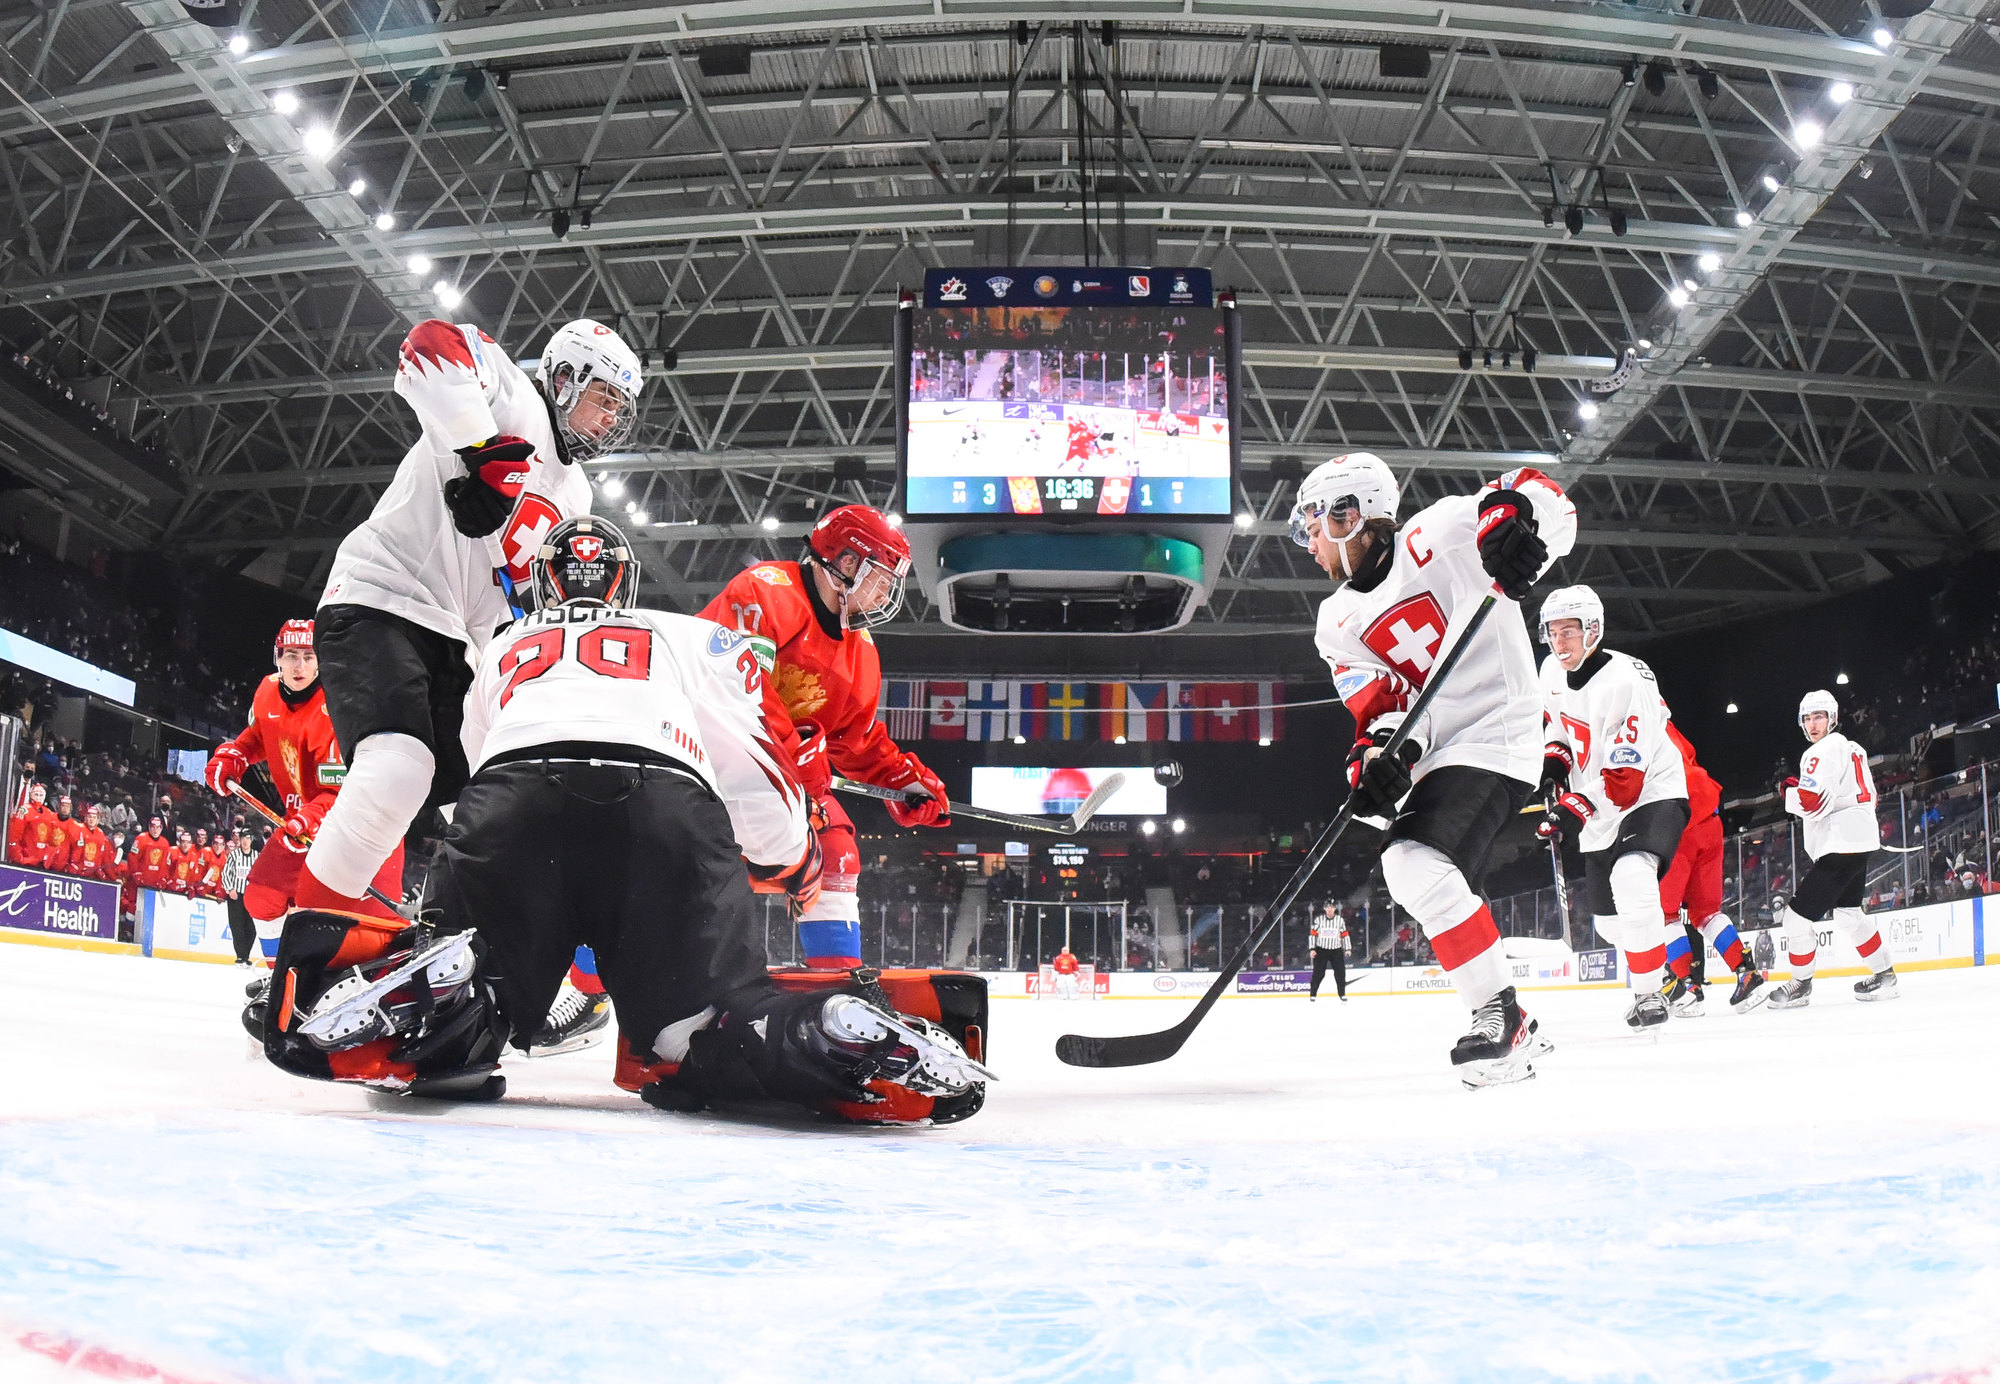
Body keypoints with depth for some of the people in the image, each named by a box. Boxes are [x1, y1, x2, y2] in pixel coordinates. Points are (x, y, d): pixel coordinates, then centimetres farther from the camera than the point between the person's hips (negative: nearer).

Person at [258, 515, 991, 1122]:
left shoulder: (502, 649, 41)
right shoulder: (692, 635, 36)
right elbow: (753, 753, 29)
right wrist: (794, 861, 48)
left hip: (513, 794, 1)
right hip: (672, 803, -1)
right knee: (710, 1029, 0)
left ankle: (434, 983, -26)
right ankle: (844, 1036, -30)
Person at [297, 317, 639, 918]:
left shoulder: (574, 494, 22)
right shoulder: (513, 396, -3)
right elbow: (431, 347, -23)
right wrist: (479, 449, -28)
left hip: (452, 639, 9)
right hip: (376, 603, -9)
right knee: (399, 772, -28)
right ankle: (322, 906, -12)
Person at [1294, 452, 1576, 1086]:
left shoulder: (1438, 535, -7)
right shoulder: (1339, 621, 11)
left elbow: (1551, 506, -14)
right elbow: (1380, 700, -2)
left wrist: (1510, 516, -38)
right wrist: (1379, 753, -23)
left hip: (1494, 736, -9)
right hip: (1434, 757, 9)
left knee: (1419, 864, -26)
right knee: (1436, 889, 14)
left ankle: (1502, 1017, -18)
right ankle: (1510, 1030, 28)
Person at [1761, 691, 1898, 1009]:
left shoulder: (1822, 752, -12)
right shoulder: (1853, 749, 20)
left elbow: (1811, 800, -22)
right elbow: (1869, 794, 25)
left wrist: (1789, 790, -3)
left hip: (1840, 846, -11)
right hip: (1861, 842, 11)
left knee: (1800, 913, -7)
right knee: (1848, 911, 24)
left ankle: (1800, 985, 2)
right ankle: (1884, 975, 24)